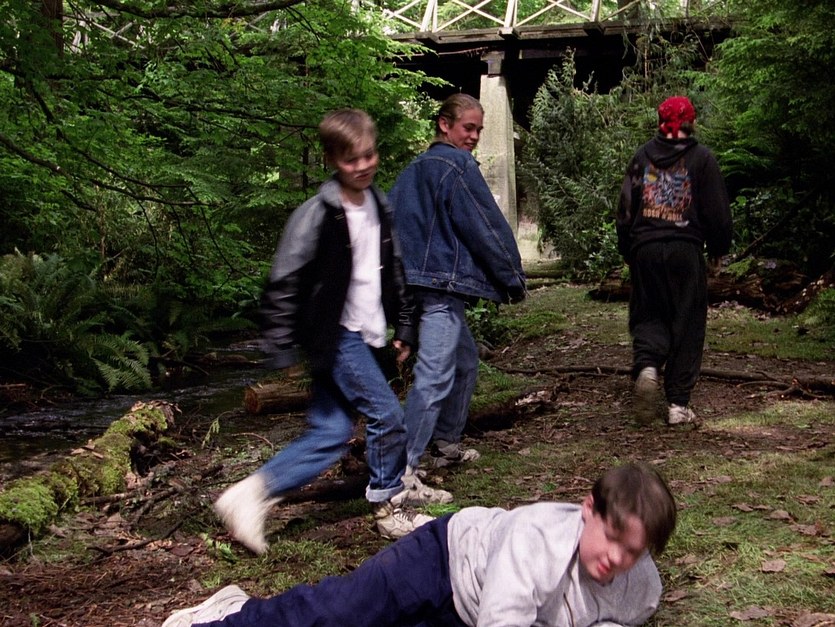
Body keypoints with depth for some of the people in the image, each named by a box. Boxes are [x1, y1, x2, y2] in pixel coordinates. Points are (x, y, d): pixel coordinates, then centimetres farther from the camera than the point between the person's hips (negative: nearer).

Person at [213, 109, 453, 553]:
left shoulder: (379, 207, 8)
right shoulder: (317, 215, -16)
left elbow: (394, 272, 19)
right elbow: (283, 283, -15)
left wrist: (404, 328, 18)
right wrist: (283, 348, -15)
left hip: (364, 336, 8)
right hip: (335, 336, -8)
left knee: (330, 434, 6)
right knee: (387, 415, -7)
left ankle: (253, 493, 8)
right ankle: (390, 507, 12)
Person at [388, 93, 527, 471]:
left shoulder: (413, 170, 18)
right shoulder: (458, 166, -9)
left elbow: (386, 222, 21)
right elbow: (487, 227, -9)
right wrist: (513, 279, 0)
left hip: (416, 278, 10)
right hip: (444, 283, -10)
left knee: (465, 360, 25)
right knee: (434, 376, -13)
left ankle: (446, 443, 34)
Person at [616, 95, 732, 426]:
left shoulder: (642, 156, 6)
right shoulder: (702, 158, -2)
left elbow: (625, 207, 7)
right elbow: (717, 210, -1)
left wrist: (627, 250, 16)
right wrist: (718, 250, 13)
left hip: (645, 249, 2)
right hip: (685, 250, -2)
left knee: (648, 315, 13)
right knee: (686, 325, 5)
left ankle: (646, 365, -18)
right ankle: (678, 404, 5)